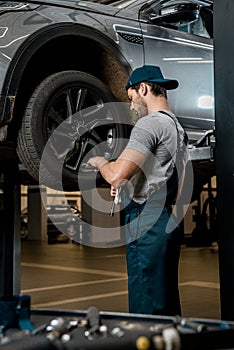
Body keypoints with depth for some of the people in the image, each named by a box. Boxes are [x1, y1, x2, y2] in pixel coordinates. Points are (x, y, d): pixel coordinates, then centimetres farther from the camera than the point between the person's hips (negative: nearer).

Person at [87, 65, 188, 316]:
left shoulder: (150, 124, -12)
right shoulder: (176, 126, 17)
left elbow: (115, 175, -21)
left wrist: (100, 162, 0)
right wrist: (127, 183, 22)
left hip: (146, 225, -10)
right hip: (168, 221, 10)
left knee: (145, 307, -4)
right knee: (167, 302, 15)